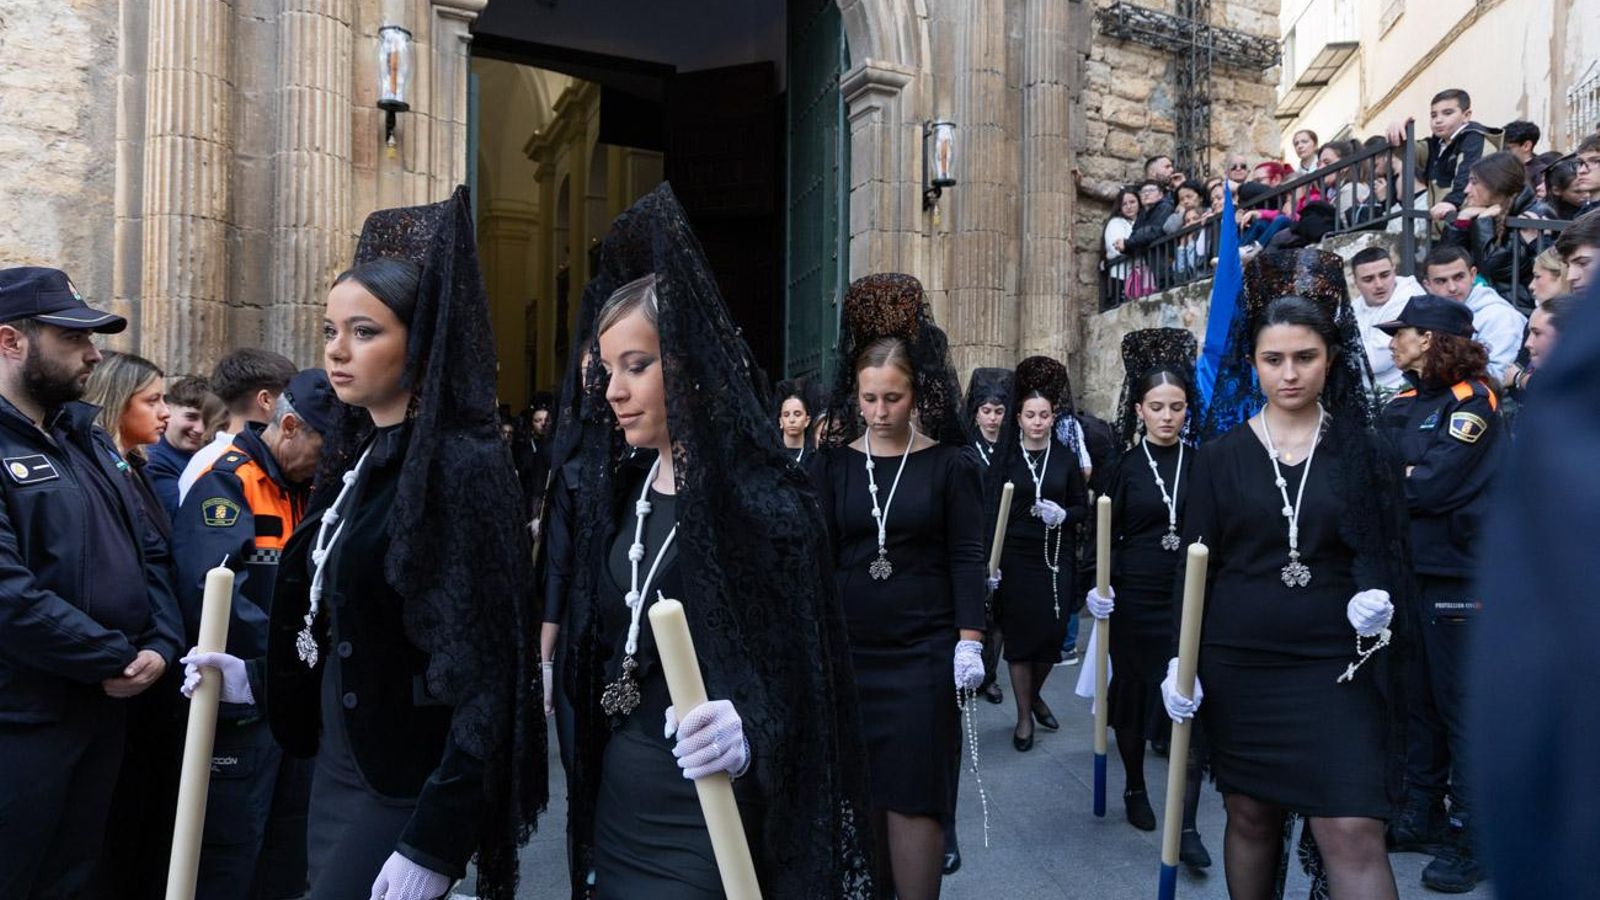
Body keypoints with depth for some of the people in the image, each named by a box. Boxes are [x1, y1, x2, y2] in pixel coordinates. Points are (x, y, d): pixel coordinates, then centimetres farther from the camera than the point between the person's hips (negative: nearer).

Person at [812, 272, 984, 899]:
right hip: (847, 647, 2)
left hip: (923, 650, -2)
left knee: (914, 789, 3)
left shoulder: (949, 464, -2)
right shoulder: (833, 463, 3)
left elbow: (968, 557, -2)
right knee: (855, 786, 11)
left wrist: (969, 641, -8)